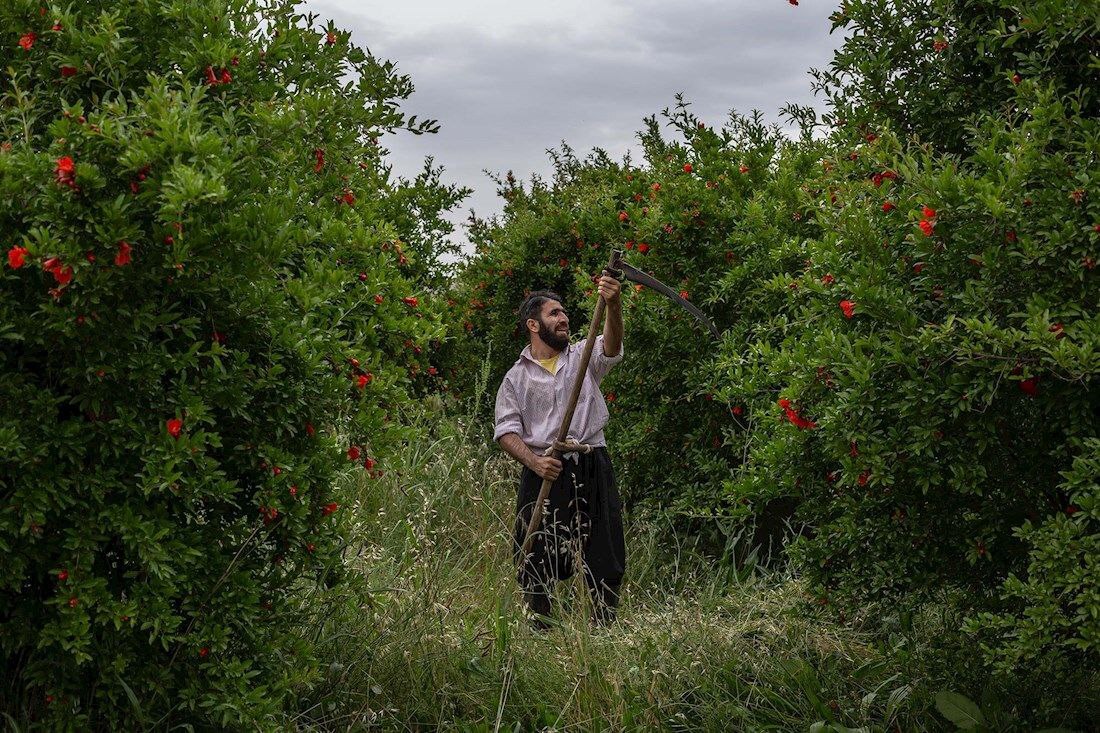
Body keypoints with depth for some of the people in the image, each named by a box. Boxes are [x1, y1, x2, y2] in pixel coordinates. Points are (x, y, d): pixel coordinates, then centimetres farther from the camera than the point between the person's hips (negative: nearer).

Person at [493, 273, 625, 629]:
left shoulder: (584, 356, 11)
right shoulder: (516, 377, 10)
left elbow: (611, 346, -11)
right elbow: (506, 430, 3)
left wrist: (613, 305, -31)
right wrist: (534, 461, -15)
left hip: (592, 470, 1)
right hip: (543, 473, -1)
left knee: (605, 559, -1)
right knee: (536, 560, 1)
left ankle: (604, 630, 7)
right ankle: (540, 631, 12)